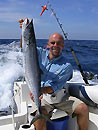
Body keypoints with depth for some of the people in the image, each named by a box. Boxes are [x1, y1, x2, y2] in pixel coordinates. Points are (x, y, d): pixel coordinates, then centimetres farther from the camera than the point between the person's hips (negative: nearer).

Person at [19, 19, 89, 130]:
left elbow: (55, 87, -20)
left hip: (61, 97, 0)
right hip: (43, 98, 0)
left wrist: (41, 90, -41)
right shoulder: (41, 54, -1)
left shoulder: (66, 66, -12)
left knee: (83, 109, -17)